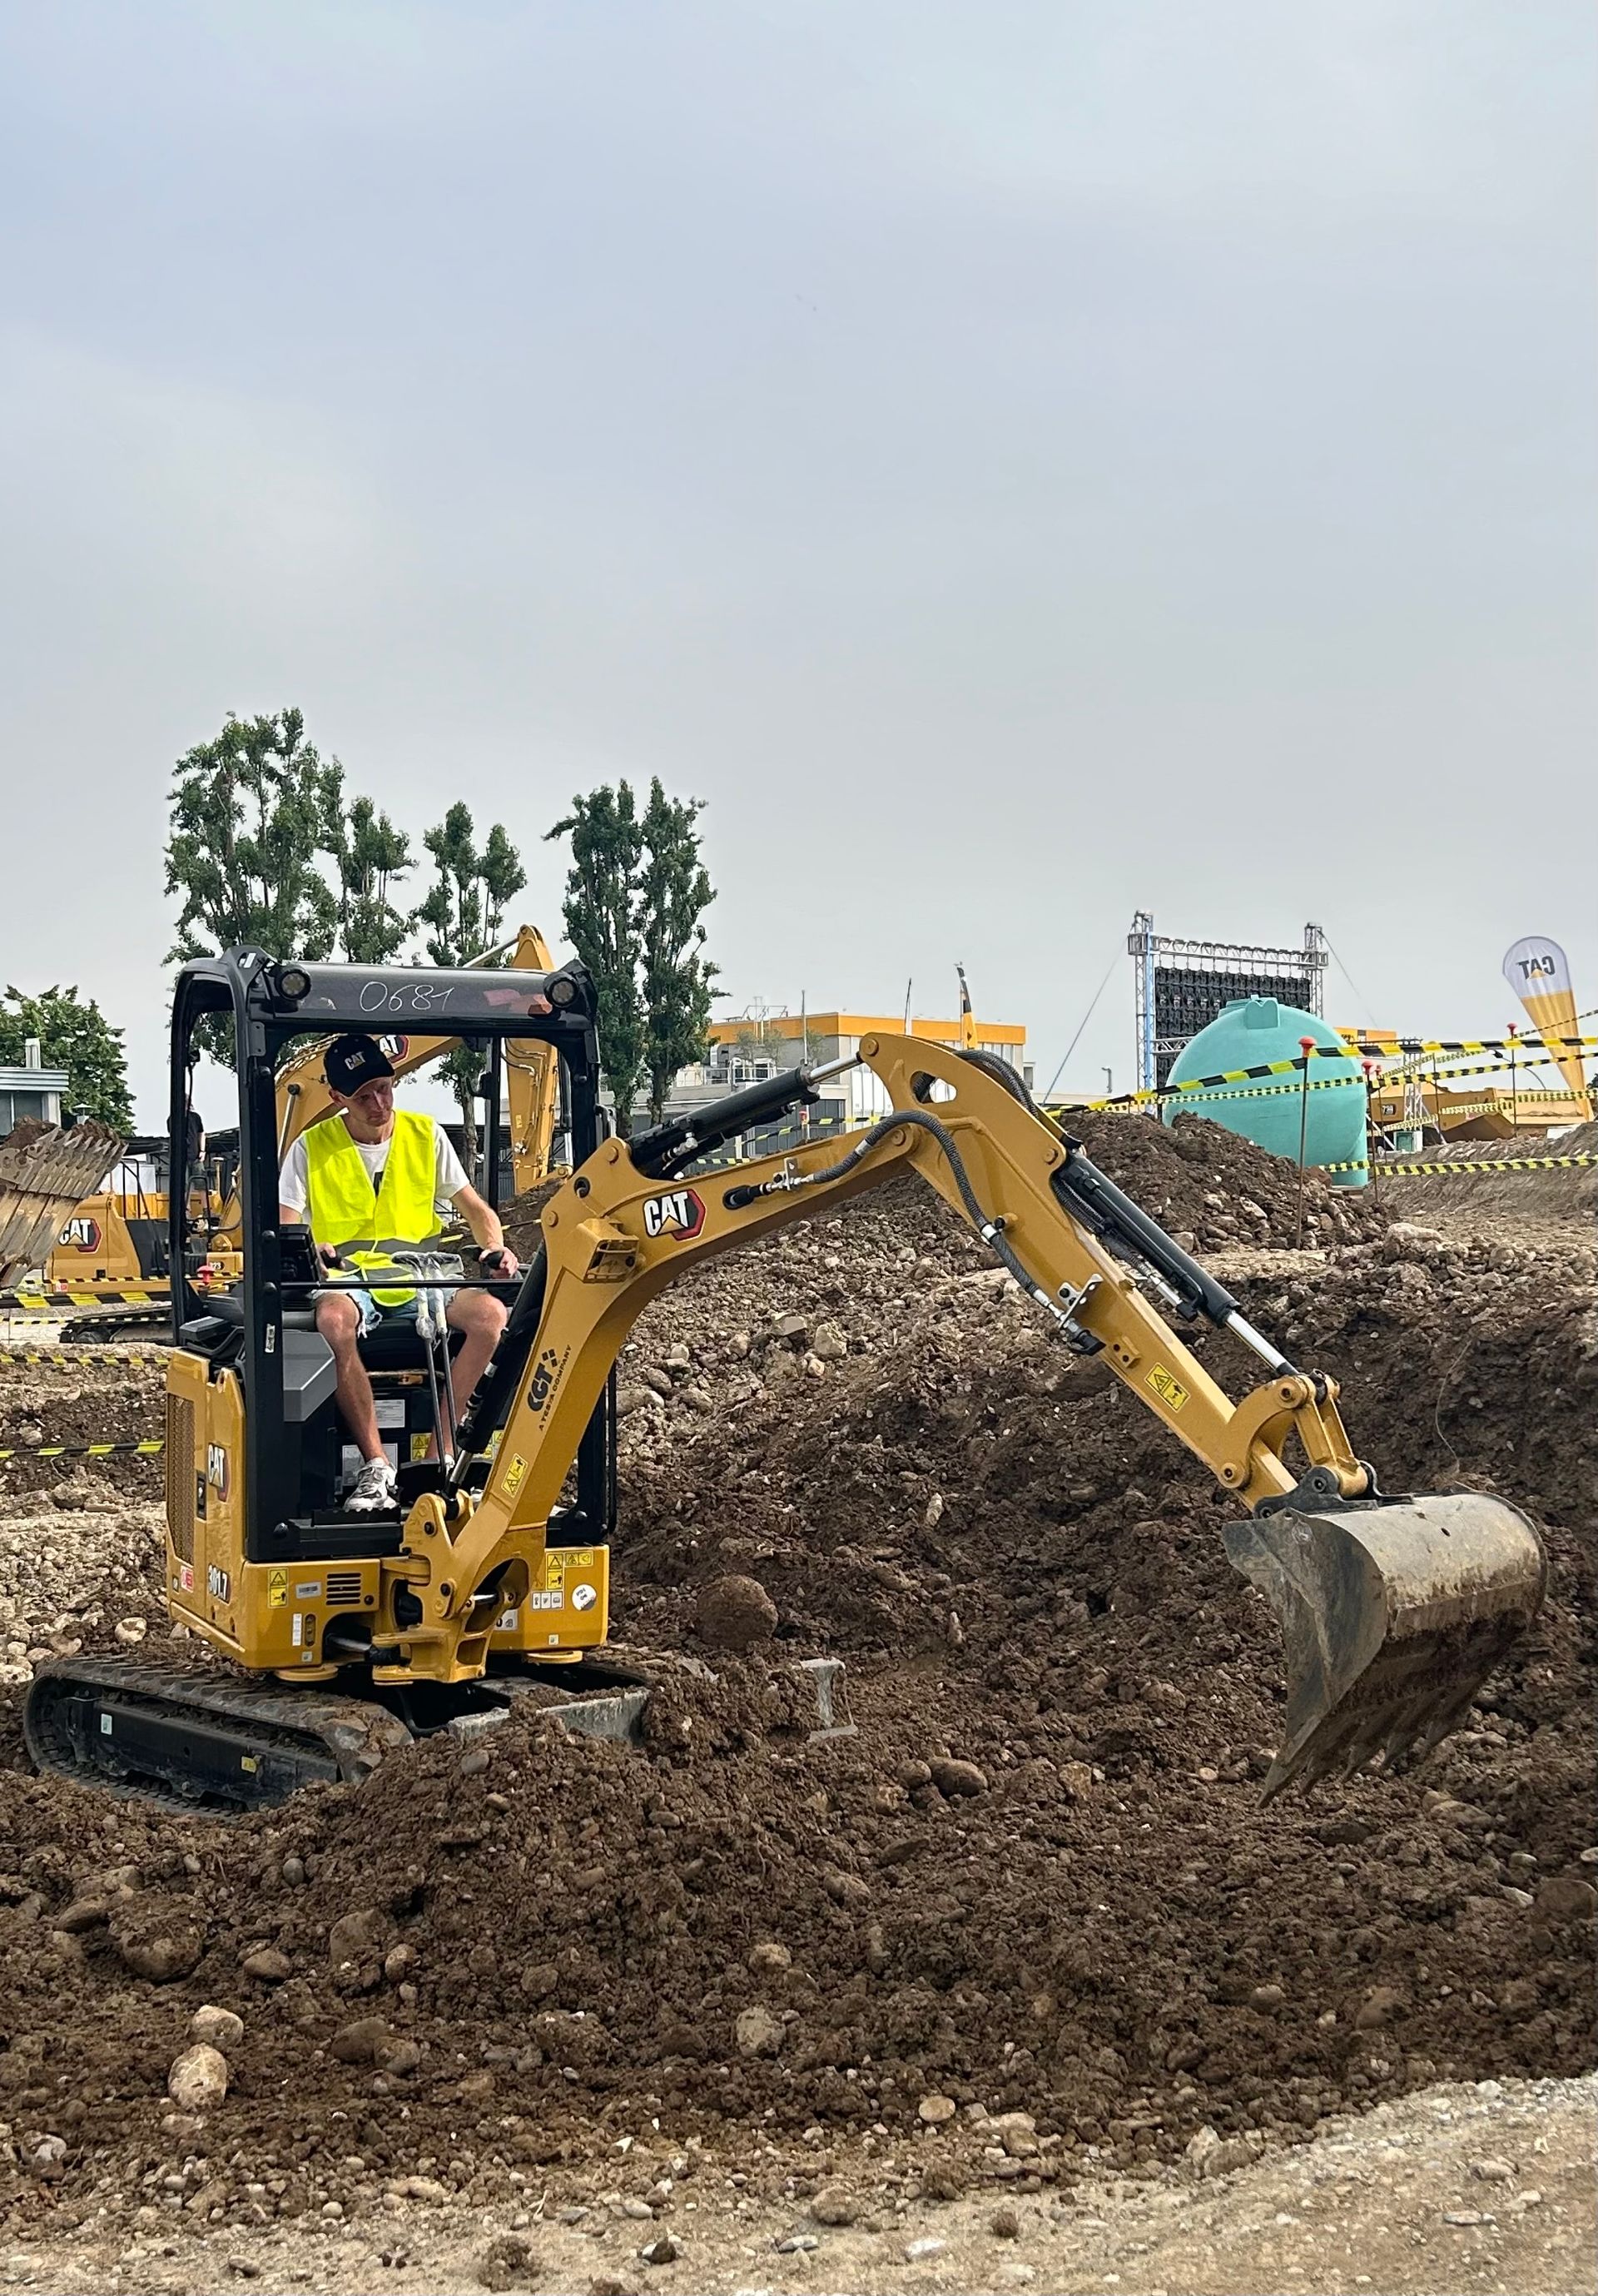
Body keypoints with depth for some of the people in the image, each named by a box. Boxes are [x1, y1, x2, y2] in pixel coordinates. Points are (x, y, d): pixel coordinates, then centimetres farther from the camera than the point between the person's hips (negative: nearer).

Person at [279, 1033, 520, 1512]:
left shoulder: (425, 1134, 7)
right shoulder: (312, 1148, 0)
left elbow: (474, 1207, 11)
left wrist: (495, 1247, -11)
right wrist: (309, 1251, -29)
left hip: (419, 1282, 3)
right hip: (347, 1281, -2)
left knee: (490, 1314, -26)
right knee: (334, 1320, -39)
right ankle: (376, 1465, -31)